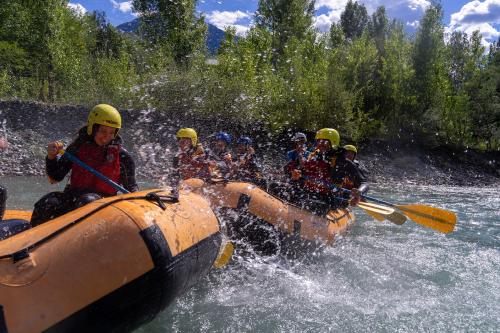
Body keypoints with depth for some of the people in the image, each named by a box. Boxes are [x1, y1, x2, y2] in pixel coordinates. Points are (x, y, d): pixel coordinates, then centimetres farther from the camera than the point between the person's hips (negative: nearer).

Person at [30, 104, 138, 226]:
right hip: (73, 195, 3)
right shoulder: (78, 146, 8)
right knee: (45, 204, -25)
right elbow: (55, 178, 9)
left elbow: (131, 187, 11)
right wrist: (52, 157, -8)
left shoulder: (121, 155, 4)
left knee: (87, 202, -37)